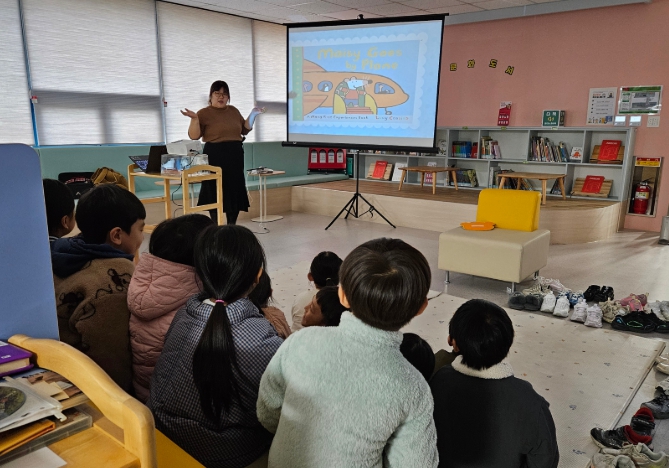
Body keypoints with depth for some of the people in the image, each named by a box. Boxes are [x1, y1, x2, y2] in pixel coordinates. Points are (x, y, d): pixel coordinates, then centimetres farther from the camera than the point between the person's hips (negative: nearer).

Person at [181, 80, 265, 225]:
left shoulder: (234, 111, 12)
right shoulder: (204, 113, -3)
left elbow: (245, 130, 18)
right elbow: (194, 136, -9)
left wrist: (253, 115, 7)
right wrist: (194, 119, -23)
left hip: (235, 156, 5)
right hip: (215, 157, -5)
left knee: (235, 191, 6)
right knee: (215, 192, -1)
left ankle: (232, 226, 18)